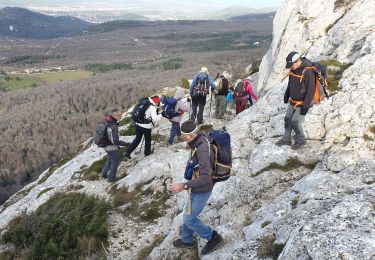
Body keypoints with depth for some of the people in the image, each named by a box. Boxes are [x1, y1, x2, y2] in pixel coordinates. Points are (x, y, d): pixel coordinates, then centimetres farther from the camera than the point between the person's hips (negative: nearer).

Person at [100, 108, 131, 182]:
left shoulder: (106, 121, -7)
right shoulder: (114, 127, -33)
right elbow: (115, 141, -30)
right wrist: (126, 144, -21)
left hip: (106, 145, 8)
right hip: (112, 147, -8)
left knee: (110, 159, 30)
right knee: (115, 161, 14)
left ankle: (103, 173, 40)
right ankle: (111, 177, 26)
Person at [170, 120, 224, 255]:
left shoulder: (202, 149, -33)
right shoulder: (200, 141, -4)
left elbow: (205, 177, -37)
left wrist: (184, 186, -37)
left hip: (201, 191, -9)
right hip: (196, 189, 9)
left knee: (189, 219, 9)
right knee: (188, 214, 24)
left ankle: (213, 238, 26)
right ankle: (187, 240, 46)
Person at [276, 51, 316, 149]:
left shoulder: (308, 72, -27)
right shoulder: (293, 70, -3)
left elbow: (310, 91, -25)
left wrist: (305, 107, -23)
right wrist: (286, 96, 19)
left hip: (302, 103, -7)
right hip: (293, 102, 8)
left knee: (295, 122, -7)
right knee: (287, 119, 10)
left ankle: (300, 140, 15)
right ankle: (286, 139, 24)